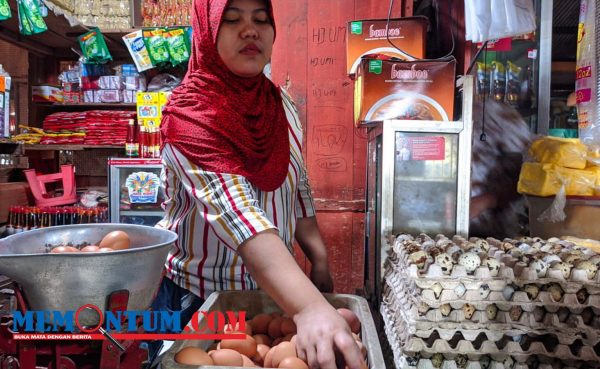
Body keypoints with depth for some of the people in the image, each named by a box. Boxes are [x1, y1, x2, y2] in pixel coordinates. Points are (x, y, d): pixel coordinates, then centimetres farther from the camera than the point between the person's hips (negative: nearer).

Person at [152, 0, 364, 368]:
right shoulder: (189, 112, -22)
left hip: (275, 291, 5)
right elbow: (234, 210, -37)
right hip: (198, 295, -5)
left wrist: (319, 259, -4)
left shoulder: (281, 104, -3)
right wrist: (310, 306, -47)